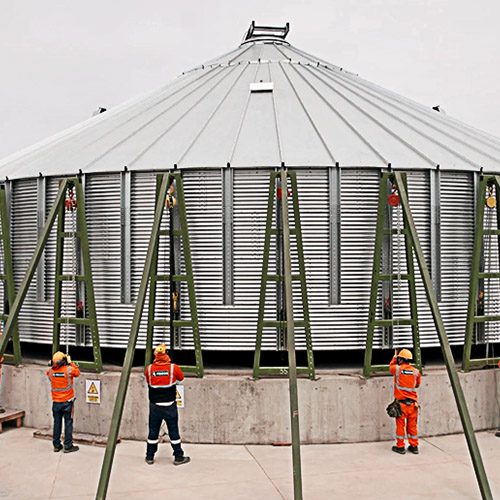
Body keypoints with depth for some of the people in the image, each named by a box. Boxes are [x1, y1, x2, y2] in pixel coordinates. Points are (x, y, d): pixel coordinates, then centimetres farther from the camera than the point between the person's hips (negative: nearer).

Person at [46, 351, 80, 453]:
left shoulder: (51, 371, -6)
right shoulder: (69, 370, -16)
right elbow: (77, 372, 5)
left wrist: (54, 365, 14)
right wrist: (70, 362, 10)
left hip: (56, 402, 3)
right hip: (67, 402, -3)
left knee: (57, 423, 12)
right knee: (68, 423, 4)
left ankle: (56, 445, 20)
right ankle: (68, 446, 7)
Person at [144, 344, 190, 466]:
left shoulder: (149, 369, -9)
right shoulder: (174, 368, -13)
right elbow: (181, 378, 6)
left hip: (155, 406, 2)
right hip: (170, 406, -1)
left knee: (153, 431, 13)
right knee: (173, 431, 8)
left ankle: (149, 457, 22)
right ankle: (178, 457, 16)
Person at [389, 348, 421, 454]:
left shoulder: (397, 369, -9)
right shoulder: (416, 371, -1)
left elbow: (391, 366, 15)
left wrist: (395, 357, 29)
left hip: (401, 402, -3)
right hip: (413, 403, 3)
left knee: (400, 425, 6)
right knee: (412, 425, 12)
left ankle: (400, 447, 11)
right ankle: (414, 446, 20)